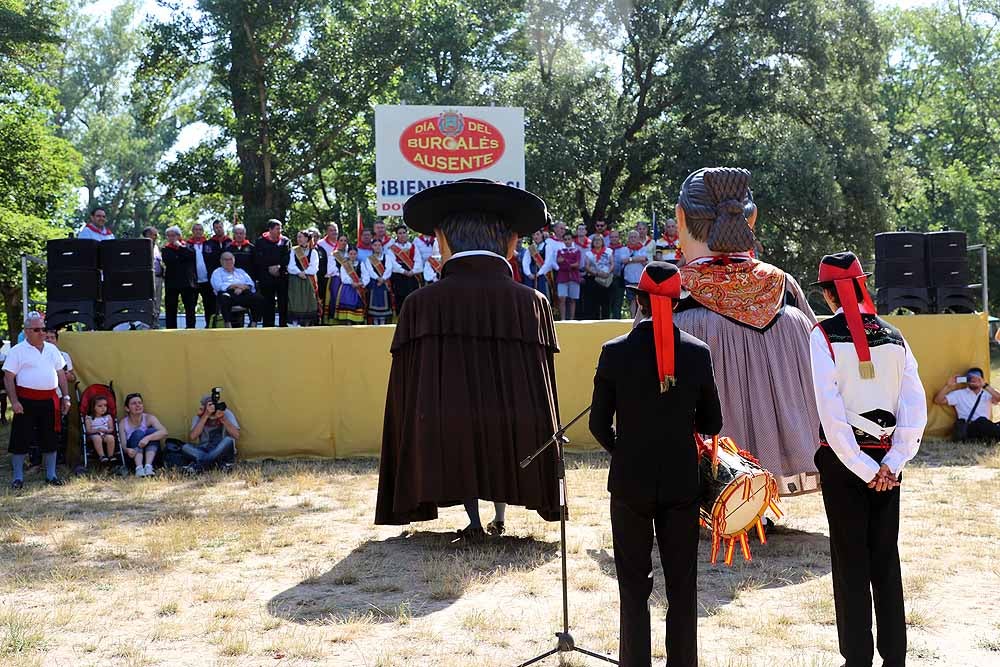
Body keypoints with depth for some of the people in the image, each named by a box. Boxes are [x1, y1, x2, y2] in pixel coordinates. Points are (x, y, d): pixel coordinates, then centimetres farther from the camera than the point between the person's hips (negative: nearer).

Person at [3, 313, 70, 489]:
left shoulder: (52, 349, 12)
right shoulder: (17, 351, -3)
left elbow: (61, 374, 17)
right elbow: (9, 377, -7)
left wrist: (66, 397, 10)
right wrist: (14, 401, -15)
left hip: (50, 401, 5)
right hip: (26, 401, -5)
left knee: (50, 440, 10)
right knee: (20, 440, 0)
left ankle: (51, 475, 21)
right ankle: (18, 477, 9)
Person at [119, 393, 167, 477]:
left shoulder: (149, 418, -4)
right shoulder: (123, 422, -2)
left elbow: (164, 432, -21)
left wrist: (148, 438, -38)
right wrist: (127, 450, -37)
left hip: (150, 454, 1)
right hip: (133, 455, -1)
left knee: (152, 431, -21)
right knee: (138, 433, -23)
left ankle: (148, 466, -37)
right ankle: (139, 468, -41)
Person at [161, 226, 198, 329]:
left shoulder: (186, 246, 10)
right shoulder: (166, 249, 8)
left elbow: (191, 255, -13)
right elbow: (168, 261, -11)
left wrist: (180, 246, -6)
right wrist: (183, 258, -7)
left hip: (187, 282, 0)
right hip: (172, 282, 0)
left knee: (190, 308, 0)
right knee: (171, 309, 2)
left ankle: (191, 328, 5)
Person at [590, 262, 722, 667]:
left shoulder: (615, 352, -9)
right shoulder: (698, 352, -5)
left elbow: (598, 424, -4)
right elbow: (711, 424, 2)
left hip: (630, 483, -1)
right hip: (682, 482, 1)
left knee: (634, 588, 8)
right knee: (682, 587, 10)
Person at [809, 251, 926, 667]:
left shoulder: (825, 336, -8)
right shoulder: (893, 336, 4)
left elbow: (831, 411, -15)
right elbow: (916, 408, -3)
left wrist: (863, 469, -11)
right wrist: (892, 464, -4)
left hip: (844, 457, -4)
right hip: (887, 459, 4)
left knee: (850, 558, 4)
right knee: (886, 555, 12)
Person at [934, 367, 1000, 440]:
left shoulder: (987, 394, 17)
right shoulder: (959, 394, 16)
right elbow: (938, 400, 9)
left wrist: (985, 386, -13)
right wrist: (949, 386, 0)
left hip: (986, 428, 2)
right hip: (968, 428, -2)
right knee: (982, 421, -37)